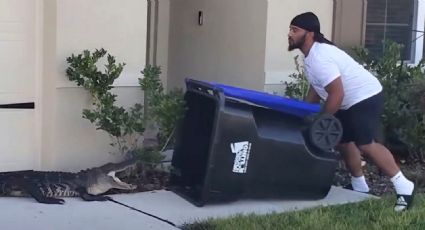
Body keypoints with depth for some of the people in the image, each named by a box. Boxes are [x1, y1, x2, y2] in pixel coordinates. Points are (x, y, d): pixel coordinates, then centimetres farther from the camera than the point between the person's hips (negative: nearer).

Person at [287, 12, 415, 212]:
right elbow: (315, 89, 19)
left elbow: (336, 94, -28)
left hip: (365, 98, -11)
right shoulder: (311, 55, 8)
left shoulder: (320, 57, -26)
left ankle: (403, 187, -13)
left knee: (365, 144, -20)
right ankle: (359, 187, 27)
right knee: (343, 142, 14)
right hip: (350, 102, 11)